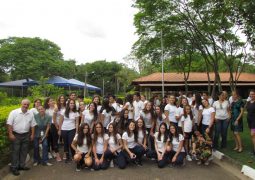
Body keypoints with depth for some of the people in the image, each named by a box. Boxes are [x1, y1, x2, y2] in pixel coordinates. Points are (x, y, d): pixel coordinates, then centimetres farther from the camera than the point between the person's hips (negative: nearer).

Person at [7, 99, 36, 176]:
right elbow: (9, 124, -10)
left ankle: (22, 165, 26)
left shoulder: (31, 113, 1)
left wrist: (32, 134, 5)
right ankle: (14, 167, 11)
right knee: (15, 151, 1)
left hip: (26, 135, 4)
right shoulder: (14, 112, -10)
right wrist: (10, 134, -15)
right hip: (16, 135, -4)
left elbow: (32, 125, 8)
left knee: (24, 151, 12)